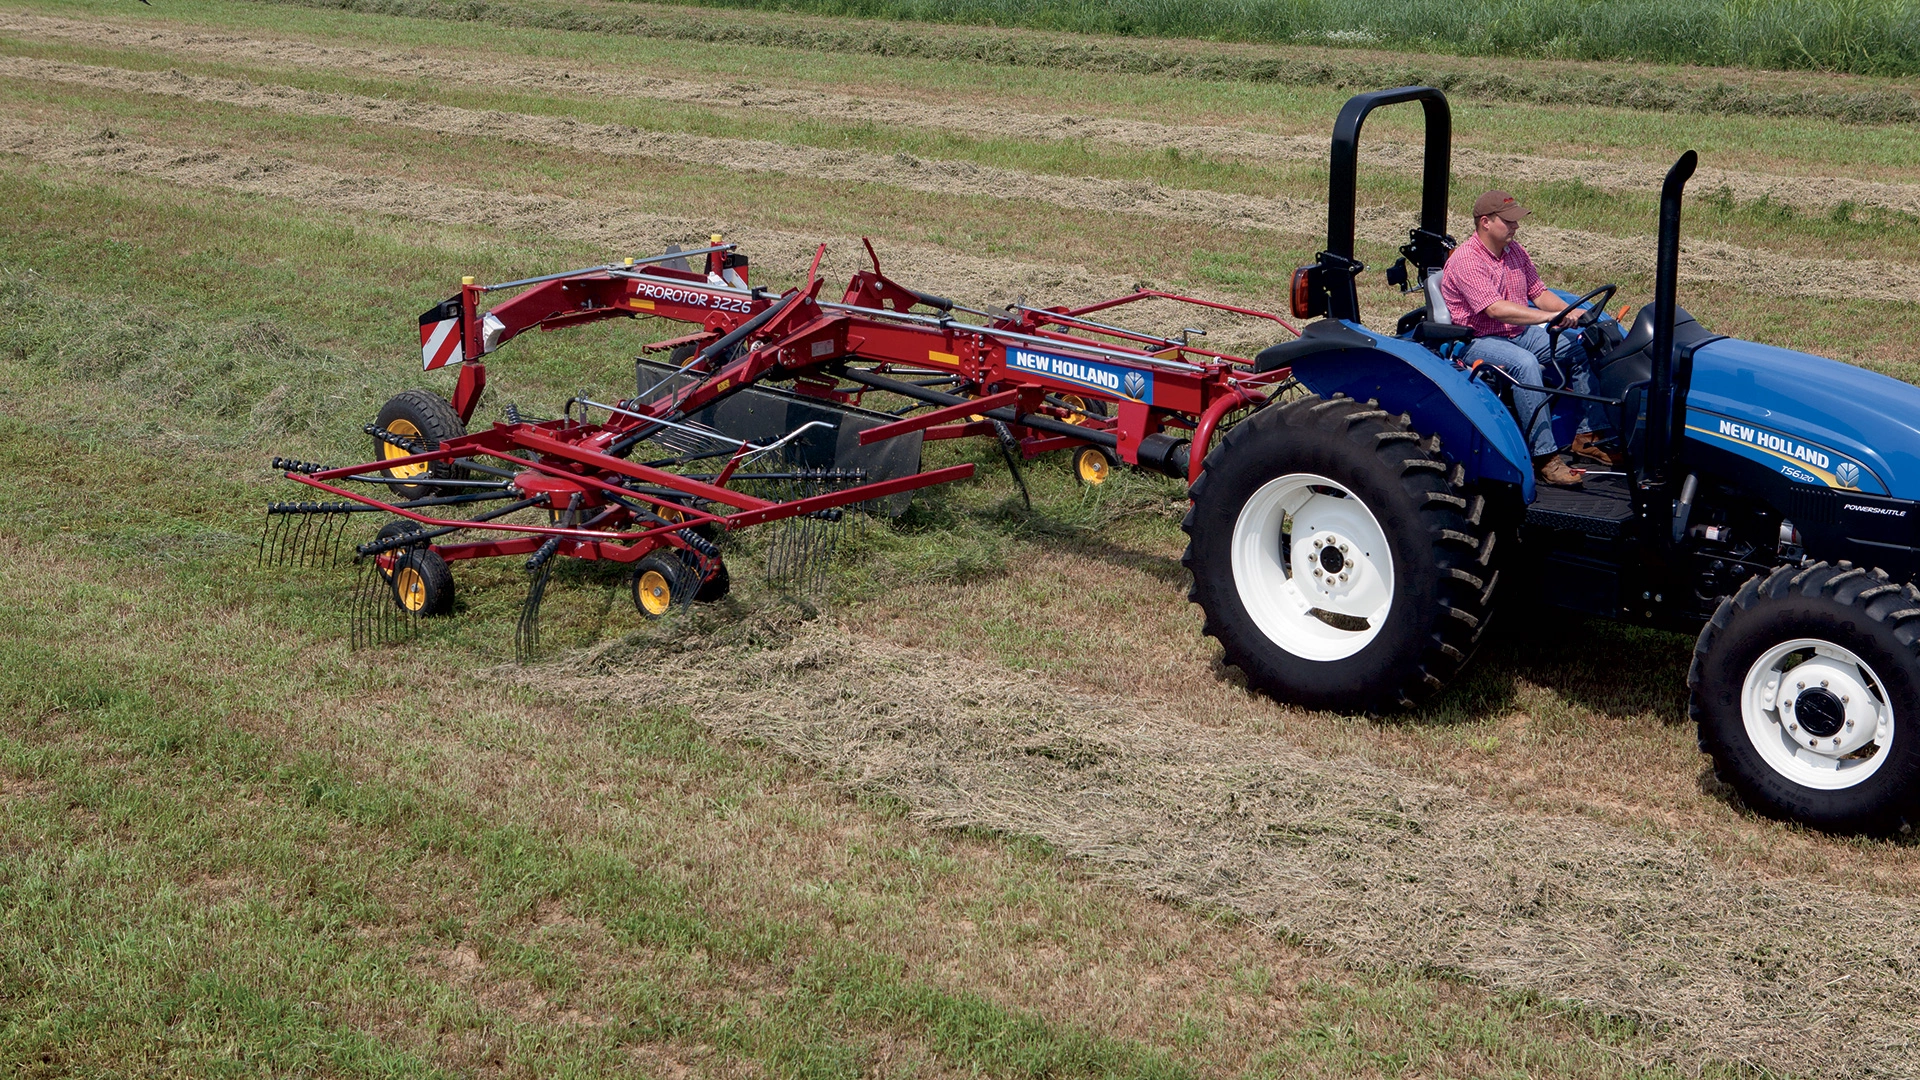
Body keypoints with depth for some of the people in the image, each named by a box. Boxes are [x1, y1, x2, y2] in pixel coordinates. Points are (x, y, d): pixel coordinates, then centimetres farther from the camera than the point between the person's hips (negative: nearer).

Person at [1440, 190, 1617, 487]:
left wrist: (1571, 313, -6)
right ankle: (1544, 456, -35)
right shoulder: (1466, 260, -19)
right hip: (1479, 341, -9)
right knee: (1524, 363, -36)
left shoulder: (1514, 251, 9)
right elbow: (1496, 309, -29)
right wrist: (1550, 316, -34)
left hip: (1519, 332, 9)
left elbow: (1538, 293, 13)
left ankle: (1586, 438, 0)